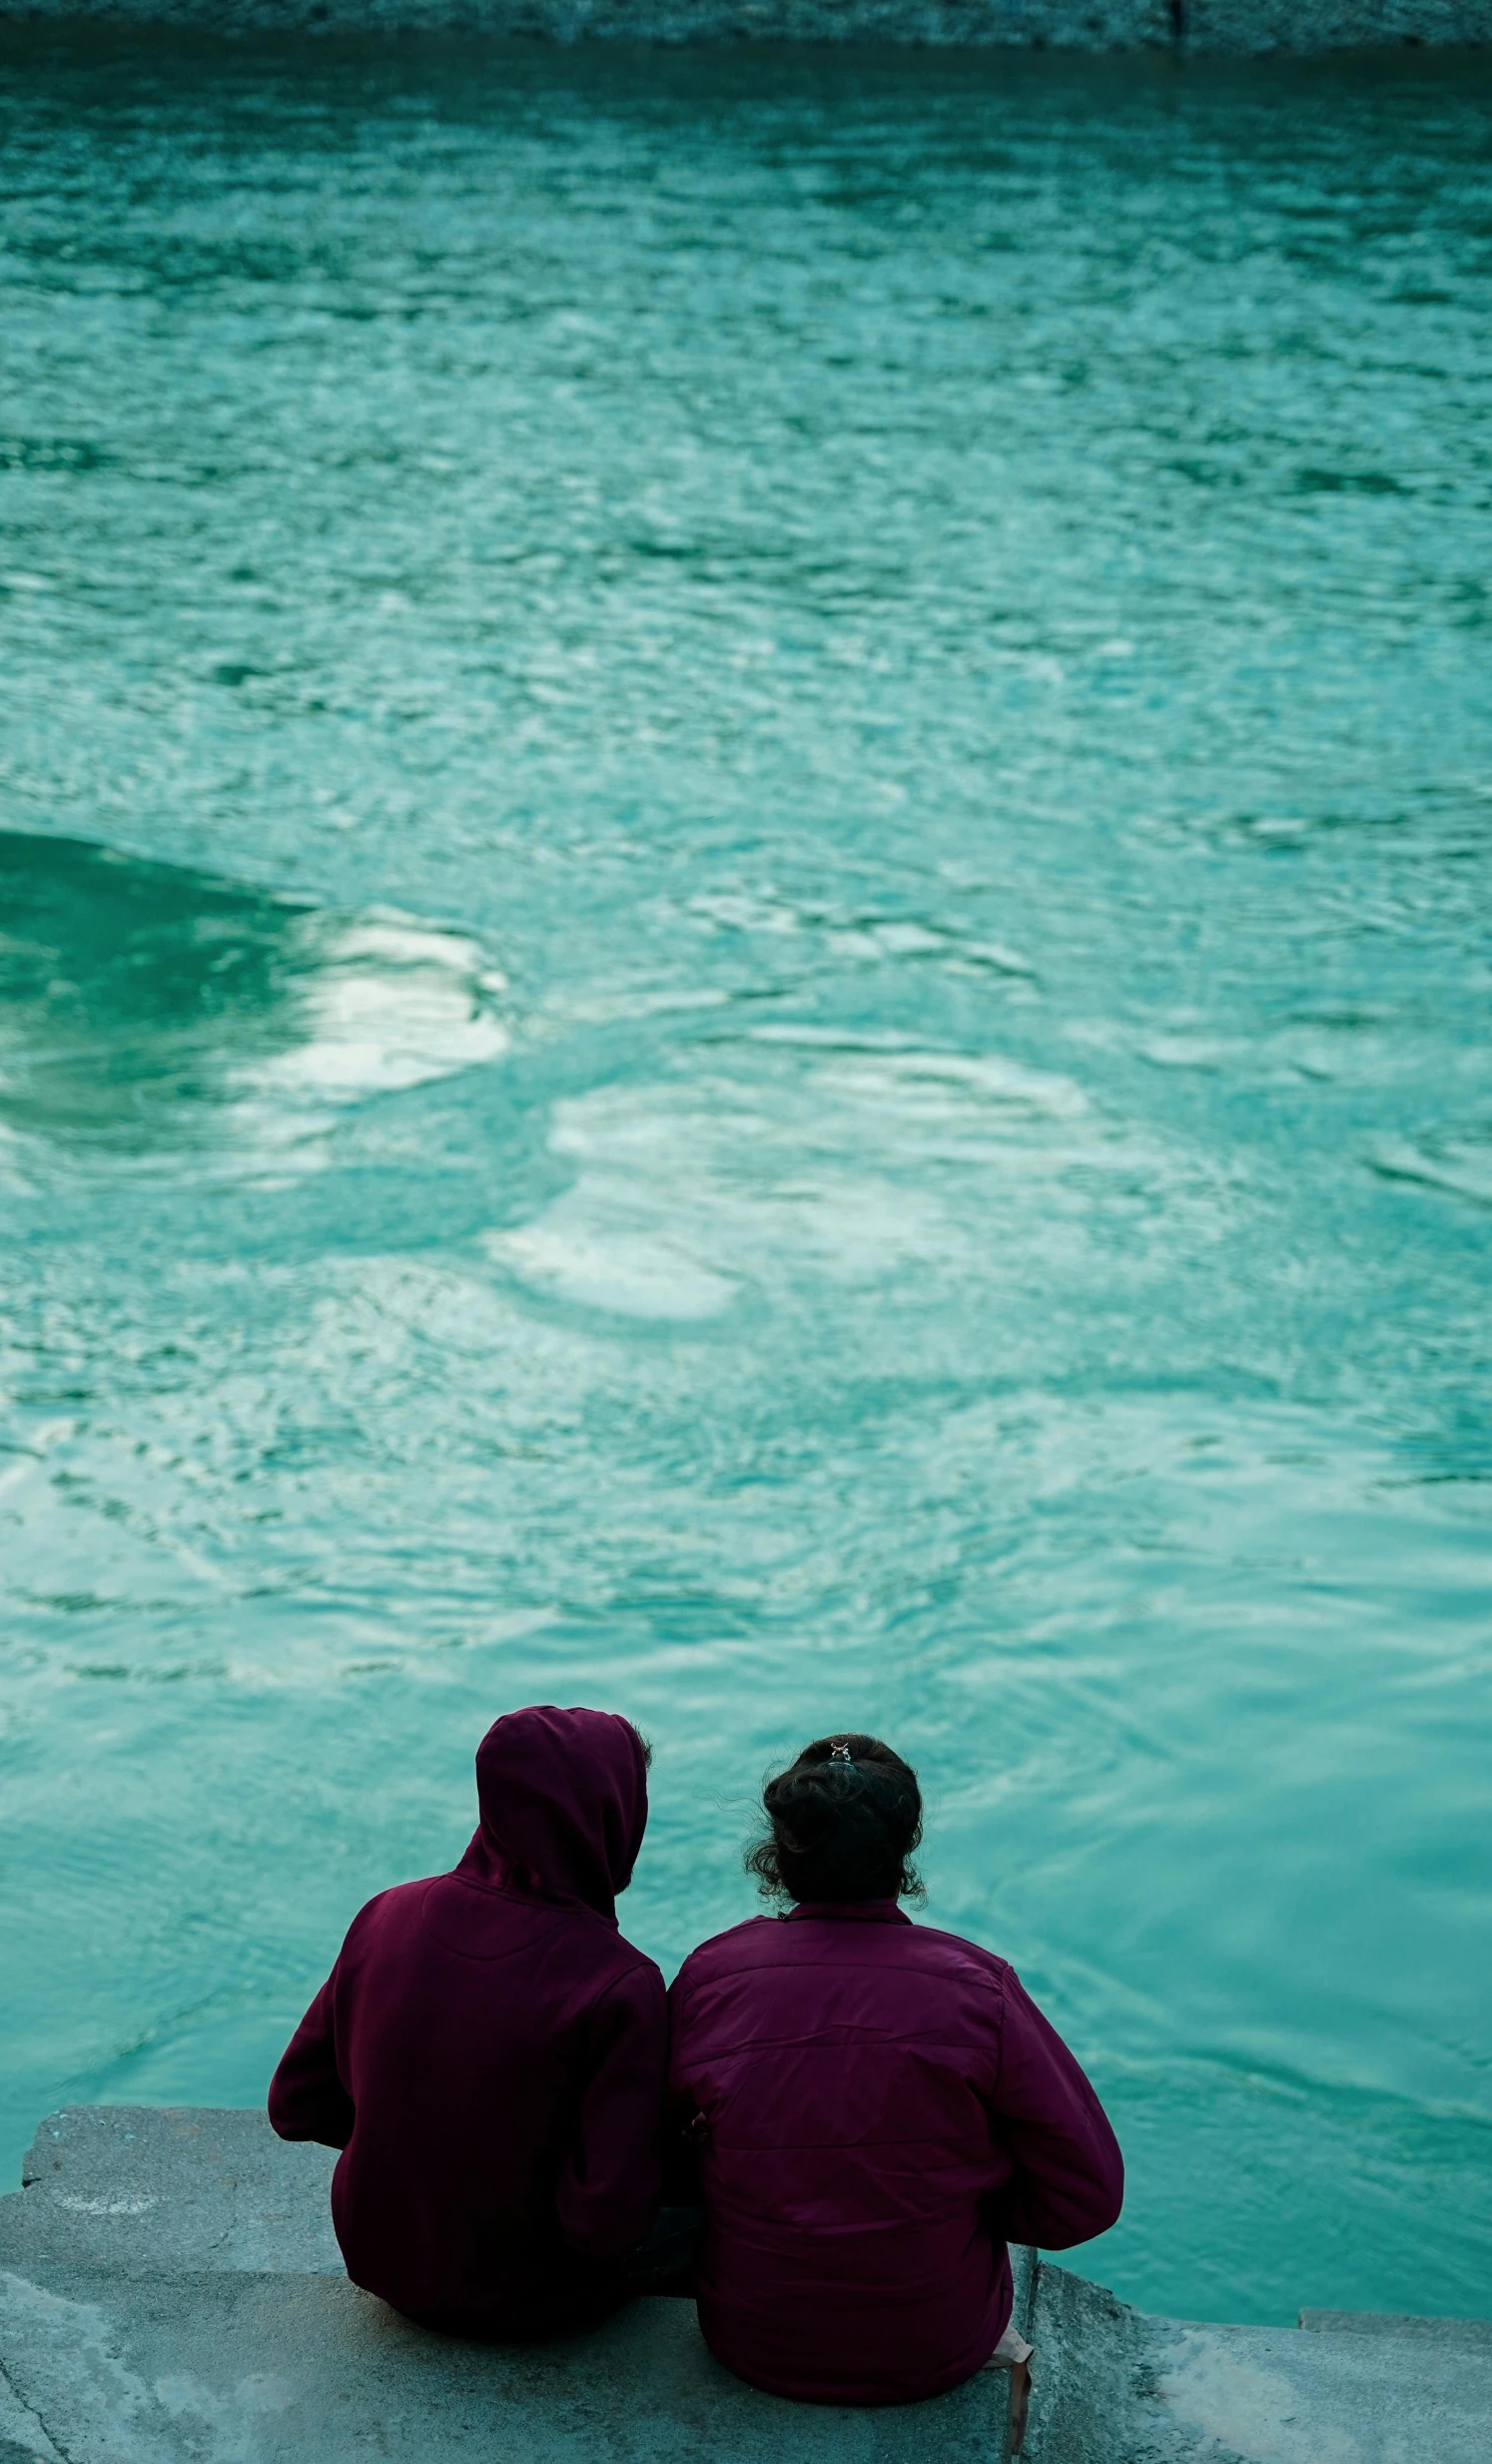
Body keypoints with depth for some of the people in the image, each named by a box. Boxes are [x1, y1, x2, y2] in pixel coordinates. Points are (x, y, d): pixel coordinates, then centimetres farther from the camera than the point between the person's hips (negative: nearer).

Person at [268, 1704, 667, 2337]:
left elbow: (294, 2106, -1)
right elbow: (610, 2221, -28)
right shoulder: (621, 1987, -27)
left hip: (382, 2262, 5)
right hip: (525, 2300, -5)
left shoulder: (387, 1915, -11)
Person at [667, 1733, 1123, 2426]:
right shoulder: (978, 1990, -18)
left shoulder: (709, 1975, -13)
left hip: (752, 2346, 1)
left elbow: (661, 2157, 1)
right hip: (933, 2354, -1)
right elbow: (1087, 2196, -13)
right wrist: (956, 2199, 4)